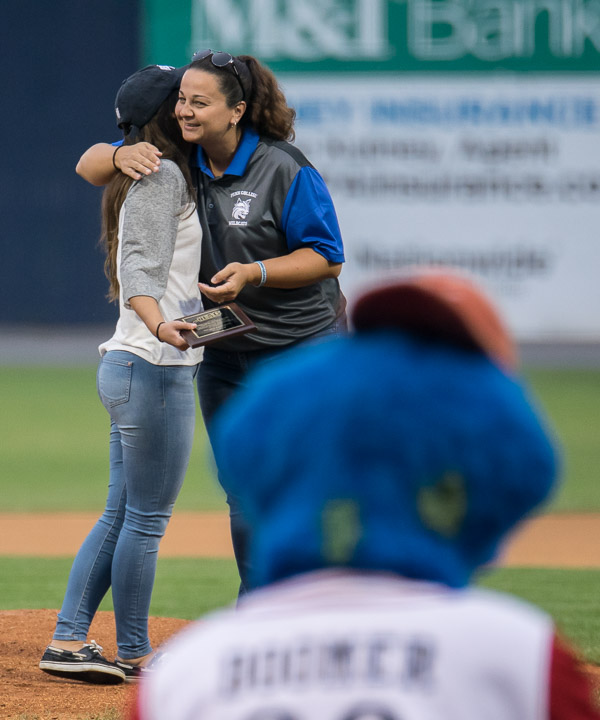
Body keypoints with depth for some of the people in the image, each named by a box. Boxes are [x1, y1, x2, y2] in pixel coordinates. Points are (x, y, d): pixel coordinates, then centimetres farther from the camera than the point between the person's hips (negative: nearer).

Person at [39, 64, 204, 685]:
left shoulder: (147, 178, 18)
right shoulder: (164, 176, -11)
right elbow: (138, 270, -23)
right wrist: (159, 325, -39)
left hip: (126, 363, 10)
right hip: (155, 370, -10)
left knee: (121, 515, 12)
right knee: (147, 517, -3)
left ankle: (68, 641, 12)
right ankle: (133, 654, 4)